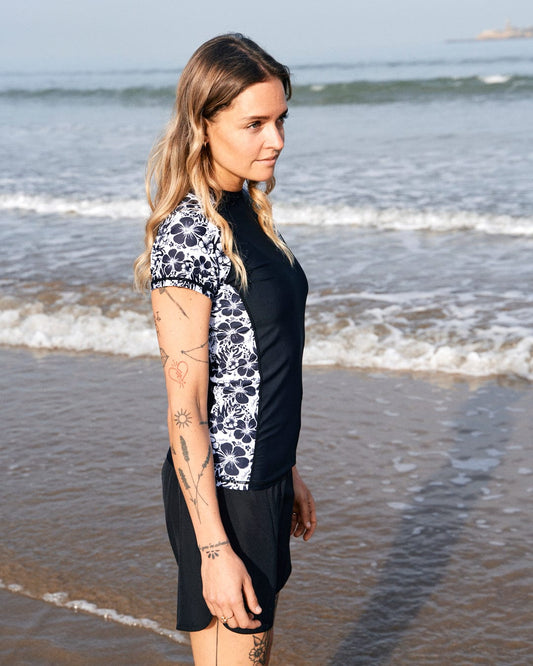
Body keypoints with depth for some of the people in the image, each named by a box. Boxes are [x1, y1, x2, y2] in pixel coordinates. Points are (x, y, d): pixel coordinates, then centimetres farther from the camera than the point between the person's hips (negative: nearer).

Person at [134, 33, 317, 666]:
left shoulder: (247, 212, 7)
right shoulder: (187, 234, -20)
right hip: (221, 493, -9)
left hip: (261, 478, 9)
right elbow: (184, 405, -21)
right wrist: (214, 548, -21)